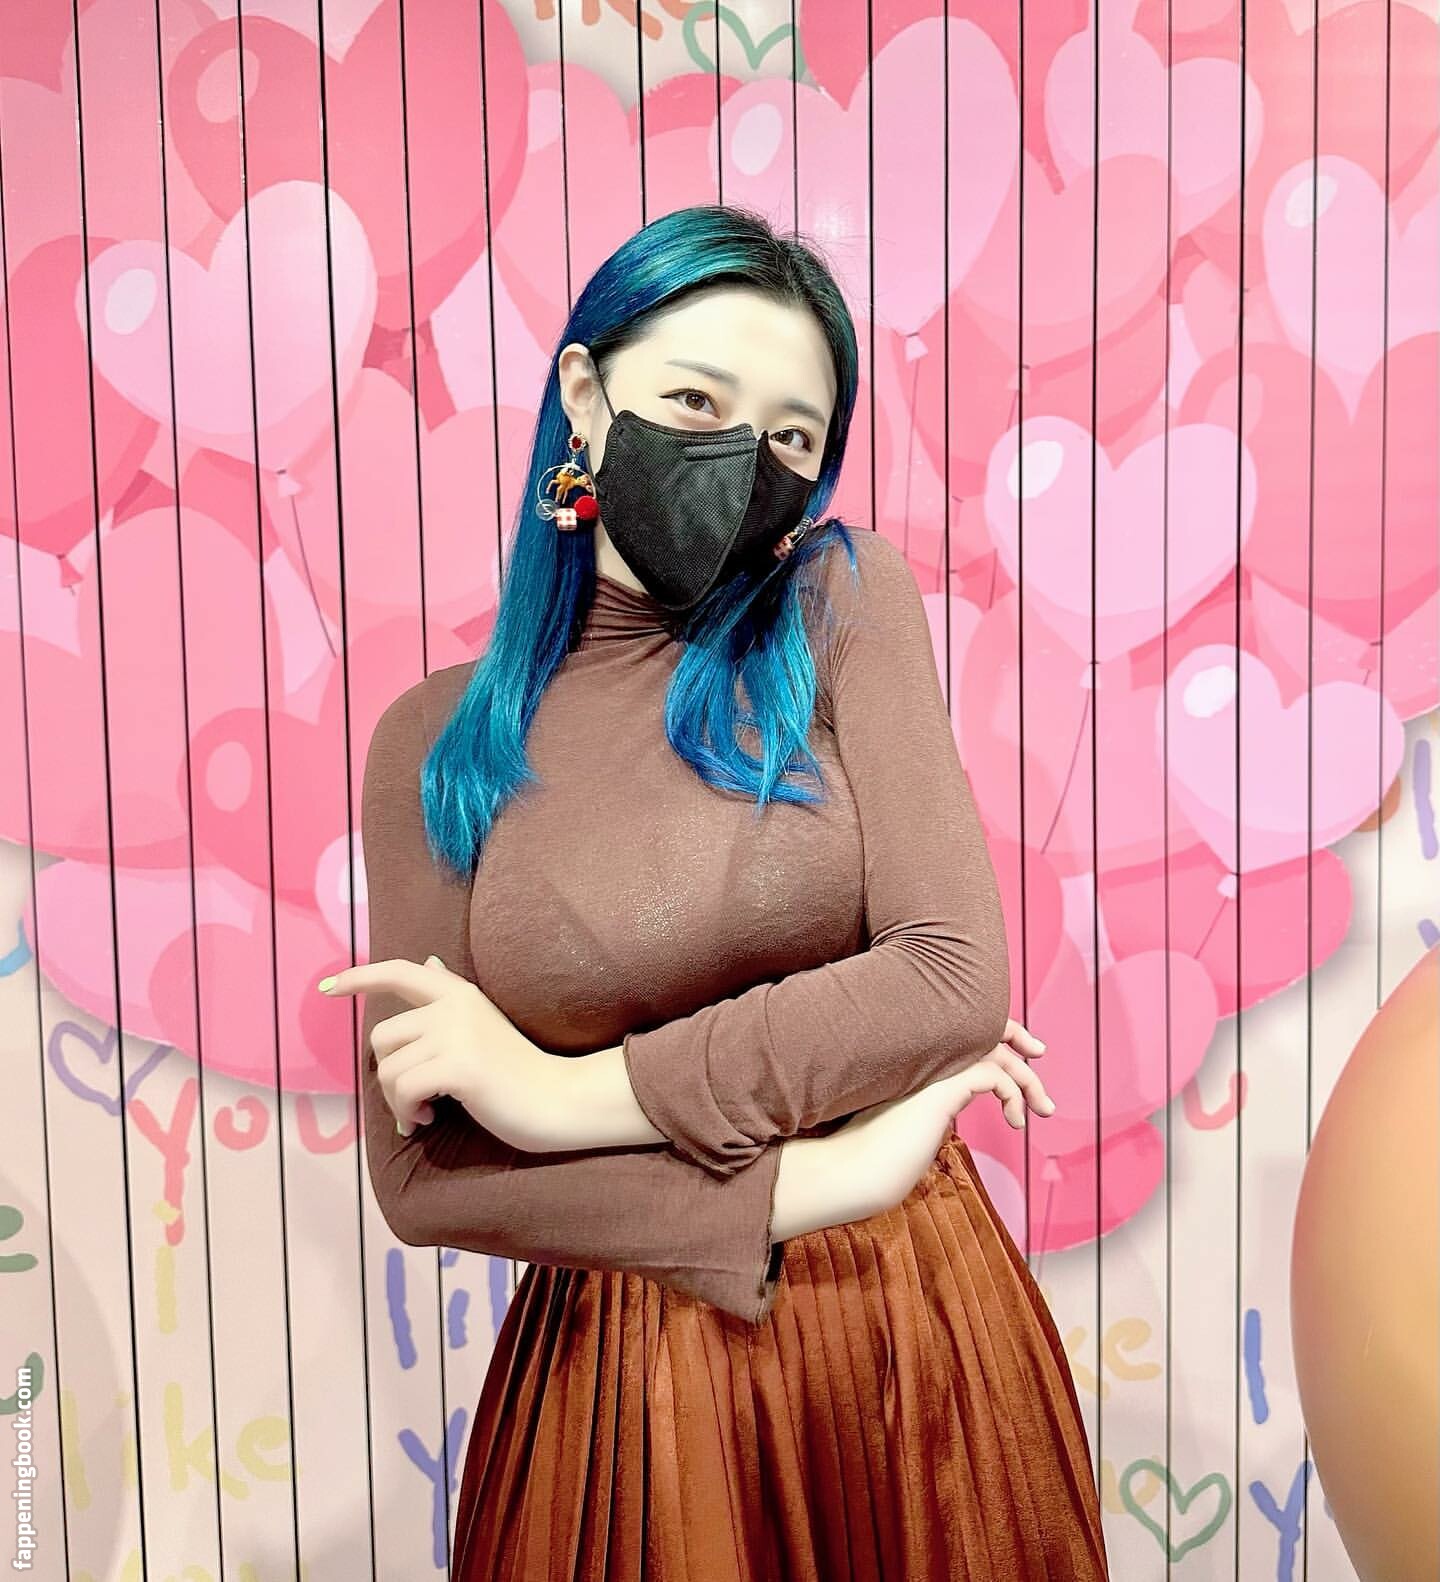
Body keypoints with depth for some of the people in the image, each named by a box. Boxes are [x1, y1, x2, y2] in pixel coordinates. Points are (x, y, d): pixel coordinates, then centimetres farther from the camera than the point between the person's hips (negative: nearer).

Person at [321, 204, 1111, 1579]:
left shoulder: (840, 601, -7)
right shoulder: (433, 741, -5)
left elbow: (960, 976, -16)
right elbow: (416, 1174, -10)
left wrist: (565, 1093, -17)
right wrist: (817, 1180, -16)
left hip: (913, 1335, 1)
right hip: (622, 1365, 0)